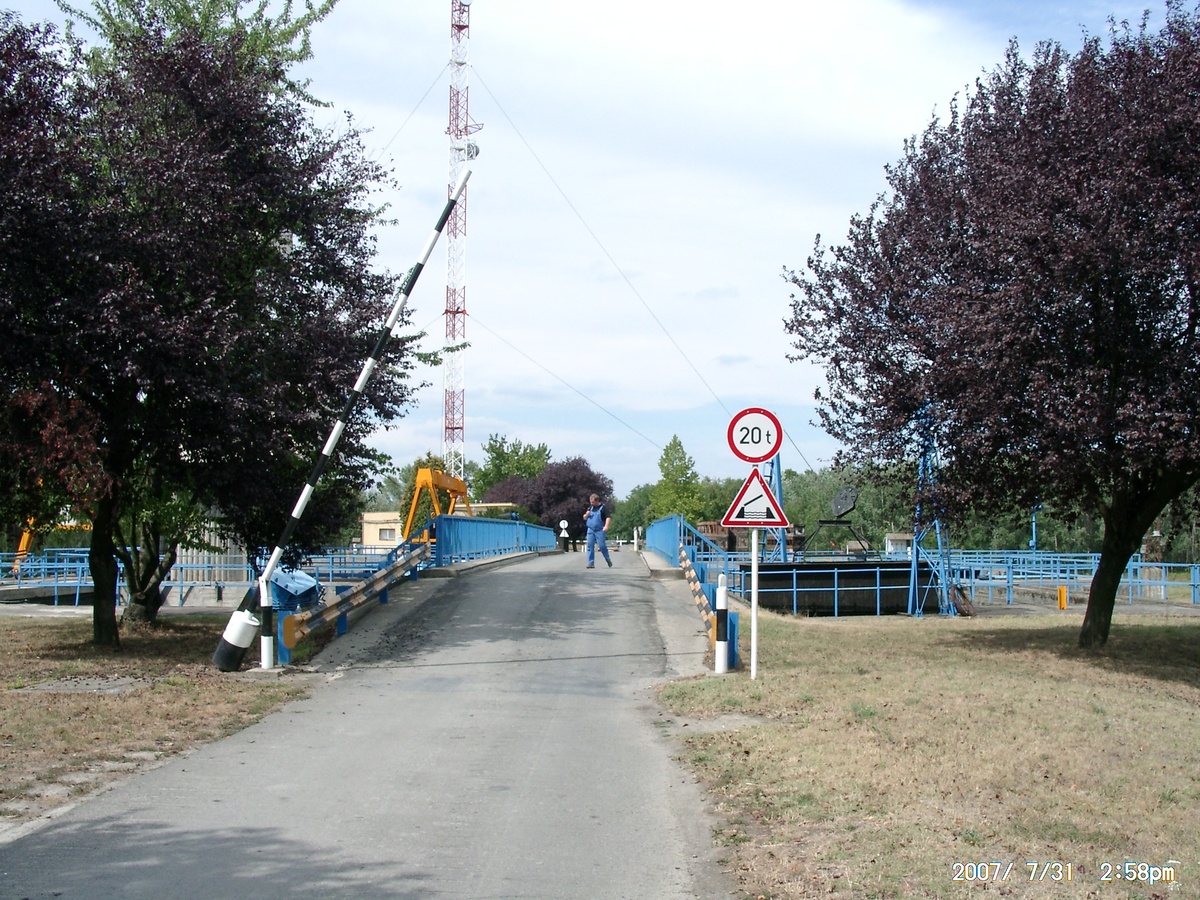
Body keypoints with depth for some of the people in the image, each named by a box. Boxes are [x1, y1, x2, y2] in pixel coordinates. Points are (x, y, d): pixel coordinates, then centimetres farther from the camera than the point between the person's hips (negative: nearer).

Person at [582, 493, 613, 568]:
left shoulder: (603, 508, -4)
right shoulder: (590, 507, 15)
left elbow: (608, 517, -13)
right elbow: (584, 518, 21)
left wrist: (606, 526, -28)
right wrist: (587, 515, -3)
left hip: (599, 530, -5)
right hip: (590, 530, 5)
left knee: (601, 545, -9)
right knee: (590, 546, -2)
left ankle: (608, 560, 13)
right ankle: (591, 563, 1)